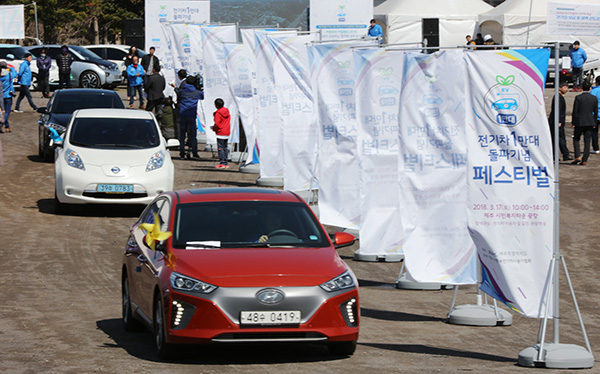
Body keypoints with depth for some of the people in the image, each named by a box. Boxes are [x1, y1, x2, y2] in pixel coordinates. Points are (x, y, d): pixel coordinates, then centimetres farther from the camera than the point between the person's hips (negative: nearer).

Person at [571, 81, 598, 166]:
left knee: (576, 139, 13)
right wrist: (594, 123, 14)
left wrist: (573, 122, 2)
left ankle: (578, 156, -3)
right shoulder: (594, 98, -1)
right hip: (590, 123, 2)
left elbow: (575, 111, -7)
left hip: (579, 122, -2)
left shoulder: (578, 98, -9)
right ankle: (584, 160, 4)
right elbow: (596, 112, 4)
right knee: (587, 141, 7)